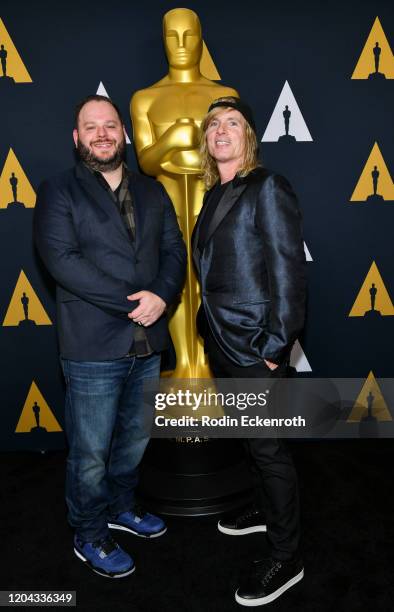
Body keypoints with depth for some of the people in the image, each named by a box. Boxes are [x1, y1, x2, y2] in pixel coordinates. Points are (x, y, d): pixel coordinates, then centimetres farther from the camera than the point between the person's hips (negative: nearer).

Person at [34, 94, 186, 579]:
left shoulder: (151, 192, 11)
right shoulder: (58, 192, -4)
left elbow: (174, 248, 5)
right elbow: (62, 260, -16)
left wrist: (162, 295, -16)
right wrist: (132, 302, -20)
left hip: (148, 345, 6)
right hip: (93, 350, -5)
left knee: (135, 437, 22)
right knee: (91, 453, 8)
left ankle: (121, 508, 46)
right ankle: (89, 538, 32)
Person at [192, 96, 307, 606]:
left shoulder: (266, 188, -9)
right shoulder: (214, 196, 13)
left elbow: (289, 269, -15)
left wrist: (276, 345, -17)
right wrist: (210, 324, 11)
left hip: (254, 343, -7)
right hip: (220, 338, 8)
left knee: (266, 445, 3)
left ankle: (286, 558, 21)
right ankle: (268, 510, 43)